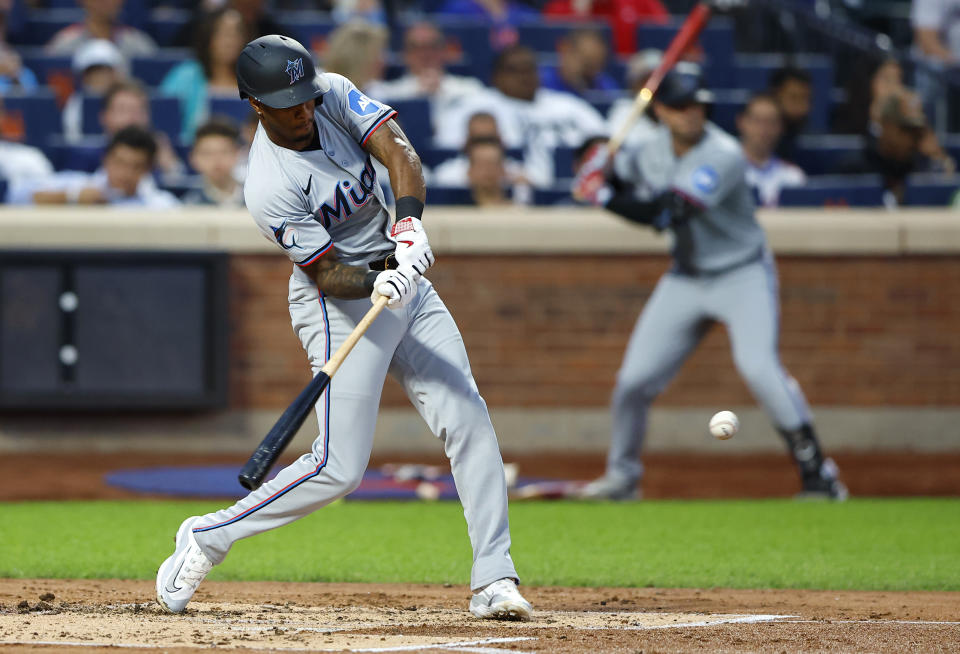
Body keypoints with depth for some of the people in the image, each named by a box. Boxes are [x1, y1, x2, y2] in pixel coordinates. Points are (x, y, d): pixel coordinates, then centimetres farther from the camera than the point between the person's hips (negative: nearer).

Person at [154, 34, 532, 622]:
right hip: (340, 306, -7)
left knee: (469, 420, -3)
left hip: (404, 282, 7)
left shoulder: (335, 94, -7)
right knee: (340, 466, -11)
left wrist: (409, 223, -35)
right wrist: (378, 283, -40)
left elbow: (399, 152, -18)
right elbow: (327, 274, -21)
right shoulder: (271, 189, -23)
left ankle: (494, 579, -1)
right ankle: (208, 539, 4)